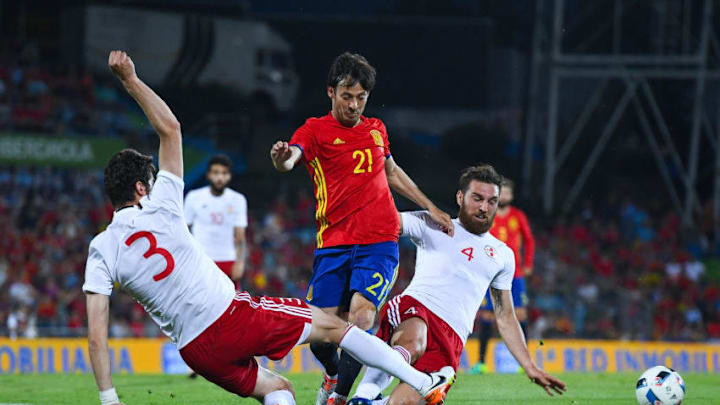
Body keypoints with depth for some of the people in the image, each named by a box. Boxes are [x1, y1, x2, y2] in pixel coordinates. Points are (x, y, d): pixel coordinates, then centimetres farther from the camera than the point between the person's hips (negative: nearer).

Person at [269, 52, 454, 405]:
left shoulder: (376, 129, 14)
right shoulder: (316, 130, 1)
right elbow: (289, 158, -21)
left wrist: (430, 208, 29)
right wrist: (281, 159, -45)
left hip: (379, 242, 1)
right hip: (333, 244, -1)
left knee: (361, 316, -21)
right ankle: (334, 376, 29)